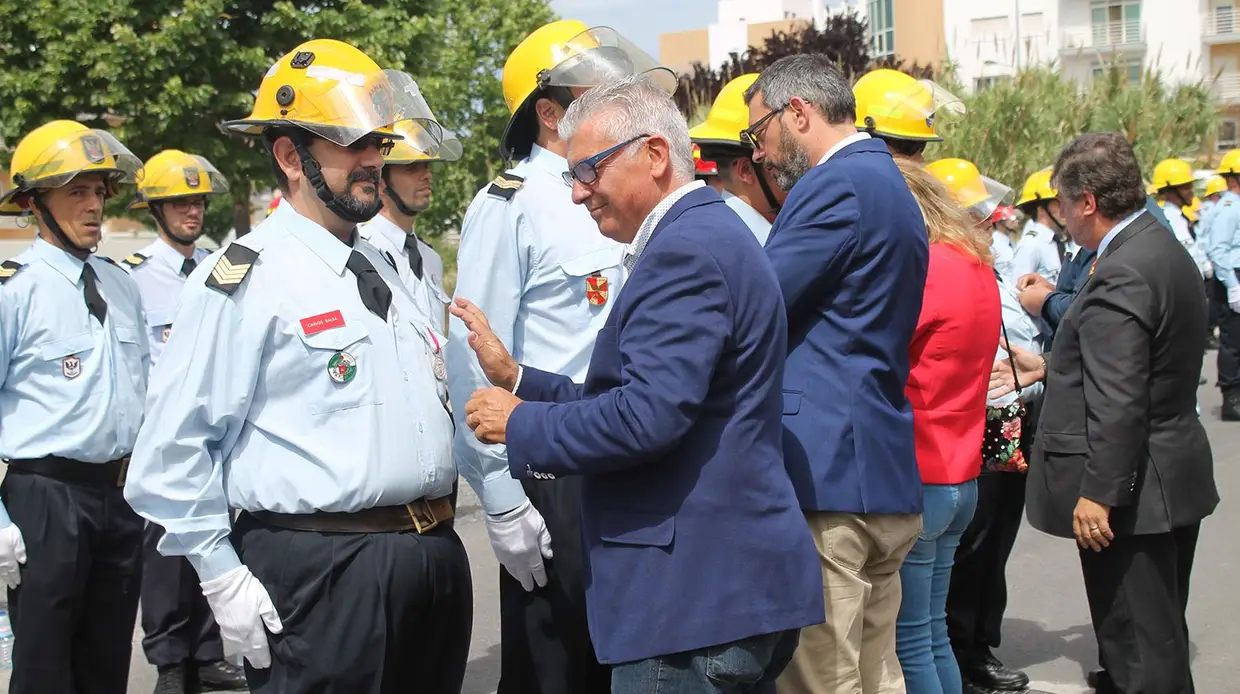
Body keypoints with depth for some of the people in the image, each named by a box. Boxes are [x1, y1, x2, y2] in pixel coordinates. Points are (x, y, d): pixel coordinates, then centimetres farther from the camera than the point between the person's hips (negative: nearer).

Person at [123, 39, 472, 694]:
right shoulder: (242, 280, -10)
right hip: (320, 571, -8)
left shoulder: (382, 269, 16)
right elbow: (173, 447, -13)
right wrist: (223, 577, -14)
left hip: (437, 559, 8)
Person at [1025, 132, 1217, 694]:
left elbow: (1117, 404, -26)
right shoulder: (1166, 250, 11)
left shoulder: (1120, 277, -22)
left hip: (1130, 489, -11)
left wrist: (1099, 493, -23)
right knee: (1162, 641, 20)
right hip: (1176, 476, 11)